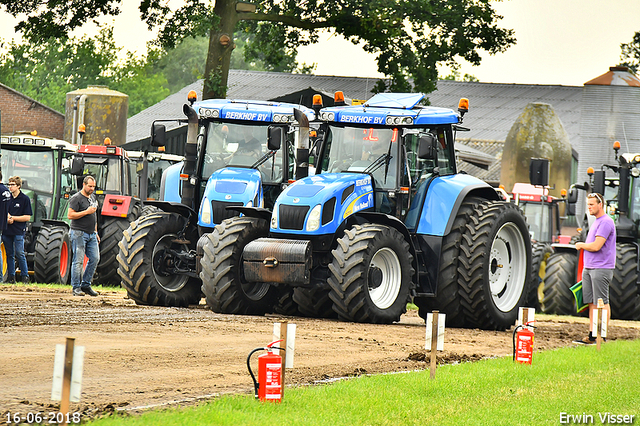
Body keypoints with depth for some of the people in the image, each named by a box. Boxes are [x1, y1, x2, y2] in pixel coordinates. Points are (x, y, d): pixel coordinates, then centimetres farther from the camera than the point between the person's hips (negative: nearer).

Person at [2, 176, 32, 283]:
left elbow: (27, 217, -6)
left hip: (19, 231, -5)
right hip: (7, 230, 5)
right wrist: (7, 219, -5)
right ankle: (11, 277, 12)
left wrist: (12, 218, -12)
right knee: (9, 254, 7)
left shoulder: (25, 199, -3)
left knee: (19, 253, -9)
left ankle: (25, 276, -1)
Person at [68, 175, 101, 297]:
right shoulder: (77, 198, -8)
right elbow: (70, 215, -16)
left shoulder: (93, 197, 17)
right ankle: (76, 288, -1)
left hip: (91, 234, 8)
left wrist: (96, 232, 22)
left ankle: (86, 285, 13)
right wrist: (87, 212, -19)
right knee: (78, 261, -6)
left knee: (95, 258, 3)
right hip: (79, 233, -8)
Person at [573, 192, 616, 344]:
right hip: (589, 268, 10)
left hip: (601, 269, -10)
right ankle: (591, 336, 11)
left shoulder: (606, 222, -13)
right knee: (592, 303, 9)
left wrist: (581, 245, -4)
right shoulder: (596, 222, 19)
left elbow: (596, 246, -21)